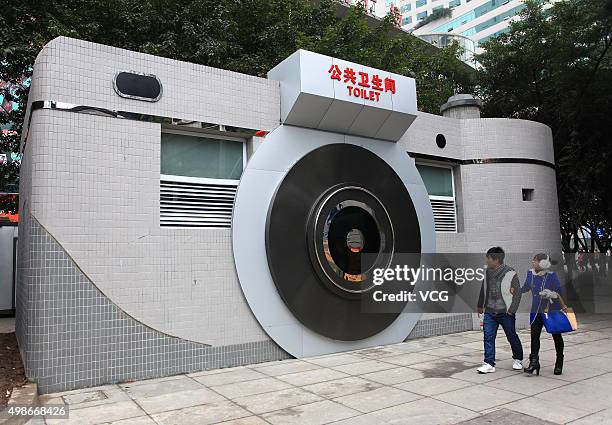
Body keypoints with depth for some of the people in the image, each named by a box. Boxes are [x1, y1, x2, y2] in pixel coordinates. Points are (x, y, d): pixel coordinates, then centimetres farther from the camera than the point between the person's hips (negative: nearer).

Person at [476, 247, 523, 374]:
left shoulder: (510, 273, -11)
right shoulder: (488, 271, 5)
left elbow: (517, 293, -7)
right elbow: (483, 289, 18)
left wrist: (511, 310, -9)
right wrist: (480, 305, 24)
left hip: (505, 312, -4)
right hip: (489, 312, 4)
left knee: (512, 337, 12)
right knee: (488, 337, -3)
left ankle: (518, 359, 34)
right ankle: (489, 364, 2)